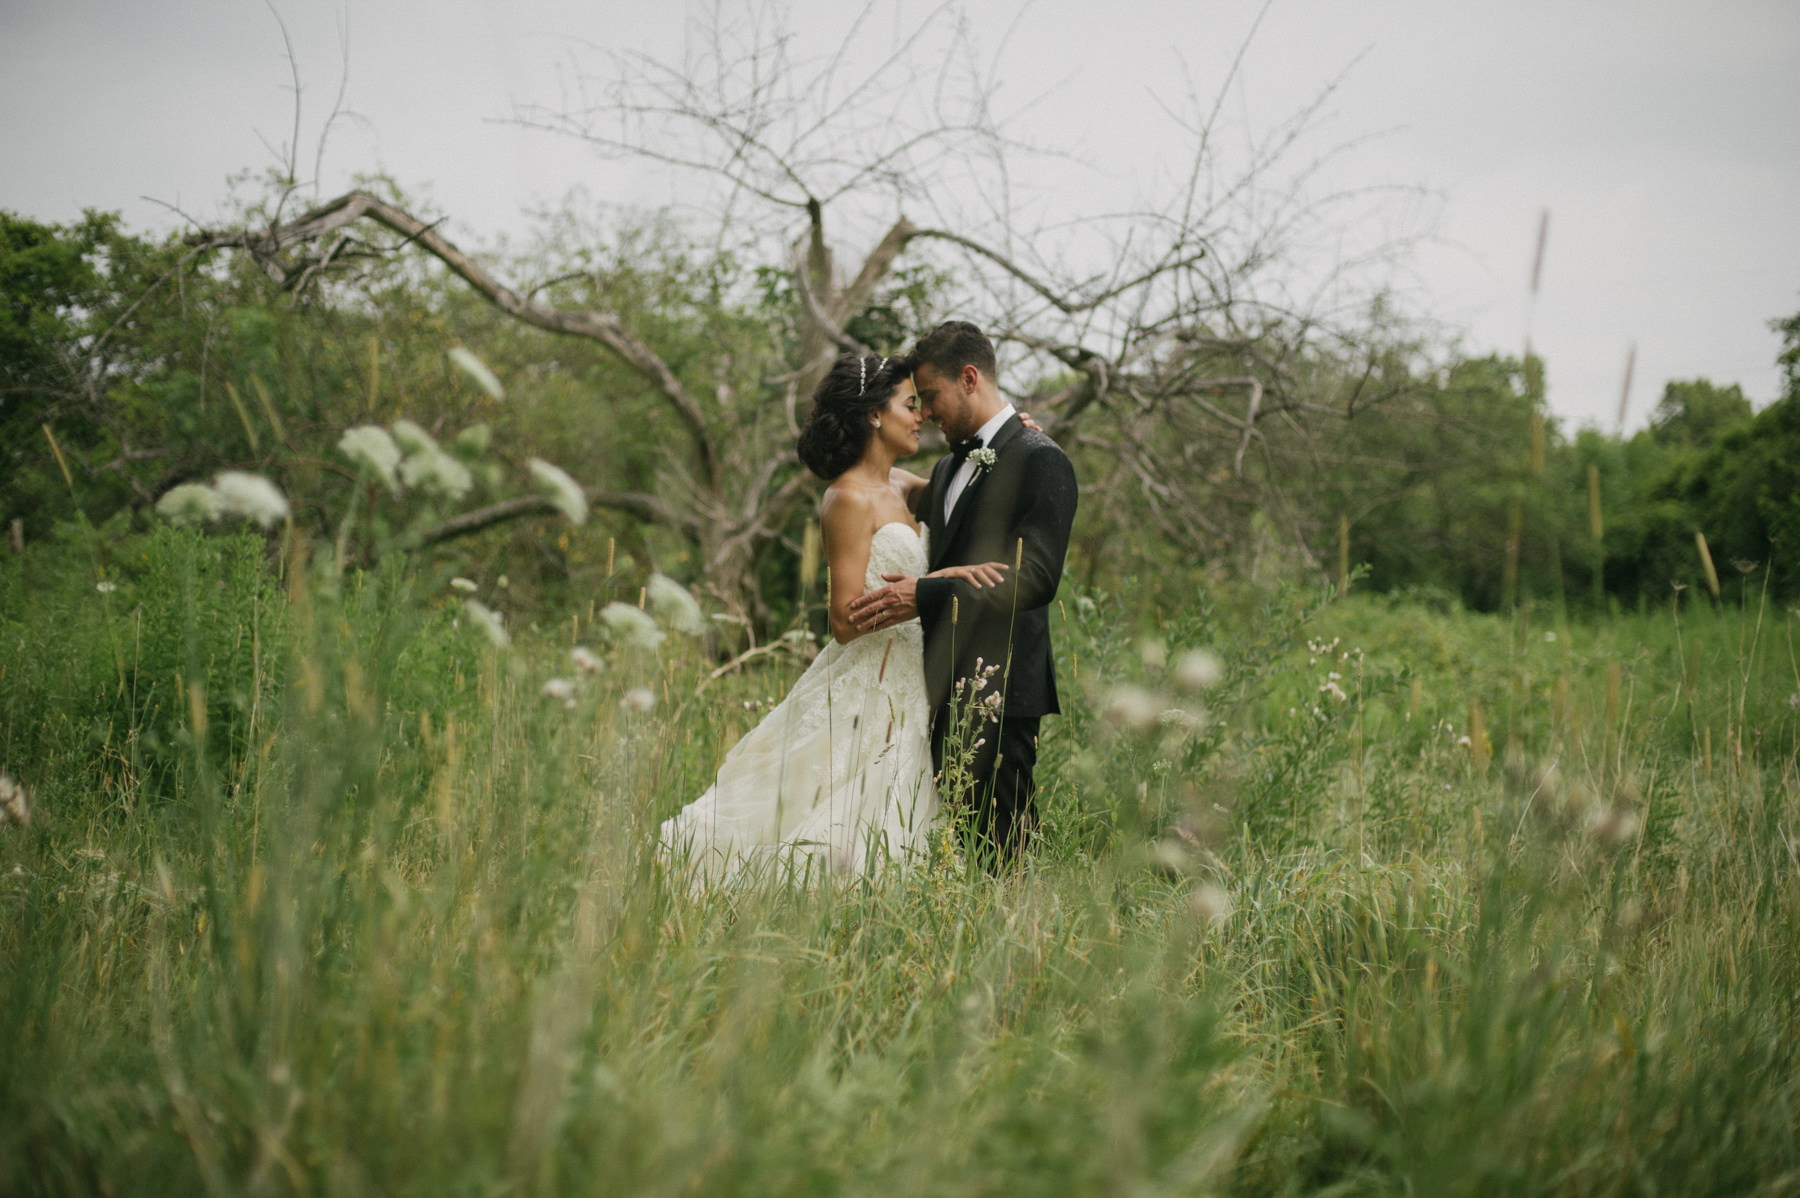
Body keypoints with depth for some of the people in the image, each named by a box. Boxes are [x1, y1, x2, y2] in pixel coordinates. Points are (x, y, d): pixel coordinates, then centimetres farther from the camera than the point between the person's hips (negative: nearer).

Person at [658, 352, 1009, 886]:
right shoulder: (850, 500, -14)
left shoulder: (896, 486, 11)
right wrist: (936, 581, -23)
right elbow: (846, 620, -18)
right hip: (864, 694, -9)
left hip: (897, 687, 9)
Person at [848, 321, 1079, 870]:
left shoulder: (1040, 462, -6)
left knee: (996, 853, -8)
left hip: (999, 691, -8)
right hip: (945, 689, 8)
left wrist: (927, 596, -21)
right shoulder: (947, 469, 21)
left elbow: (1036, 578, -17)